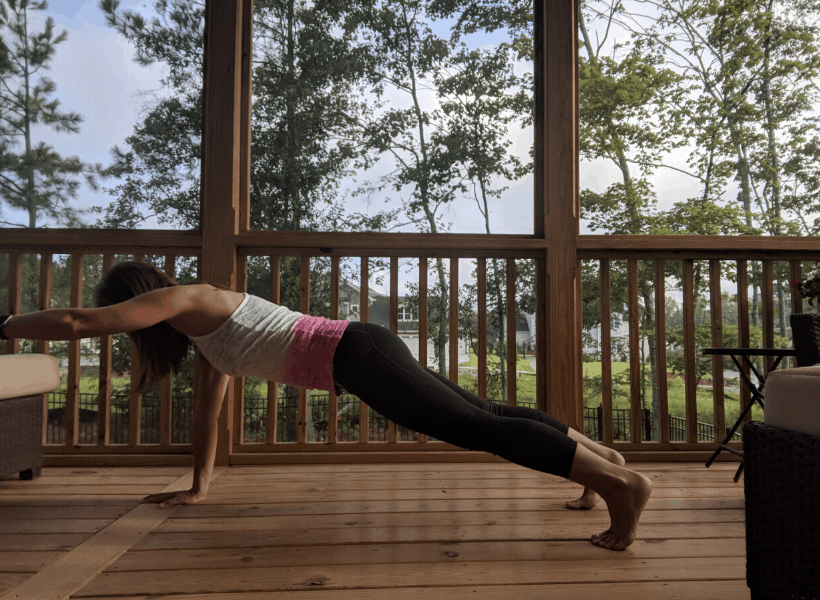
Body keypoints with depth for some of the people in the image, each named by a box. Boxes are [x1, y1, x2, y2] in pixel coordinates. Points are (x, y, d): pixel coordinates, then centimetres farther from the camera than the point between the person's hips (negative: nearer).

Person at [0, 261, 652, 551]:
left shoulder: (184, 300, -1)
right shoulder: (207, 321, 25)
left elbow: (78, 322, -6)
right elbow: (209, 408, 29)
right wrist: (198, 487, 33)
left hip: (359, 356, -9)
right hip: (363, 354, 9)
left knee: (480, 429, -14)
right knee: (486, 415, 12)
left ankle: (620, 481, -11)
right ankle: (596, 451, 23)